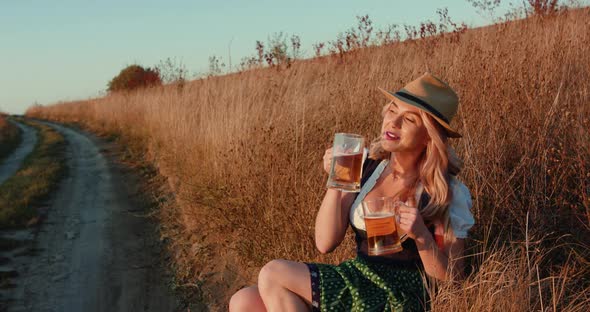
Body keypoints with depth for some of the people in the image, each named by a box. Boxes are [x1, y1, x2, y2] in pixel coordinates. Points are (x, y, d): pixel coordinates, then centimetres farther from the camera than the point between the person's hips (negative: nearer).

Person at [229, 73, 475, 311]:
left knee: (273, 275, -19)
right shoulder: (367, 166, 5)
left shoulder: (448, 193, -8)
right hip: (357, 282, 6)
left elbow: (451, 277, -7)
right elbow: (325, 243, 0)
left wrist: (422, 236, -24)